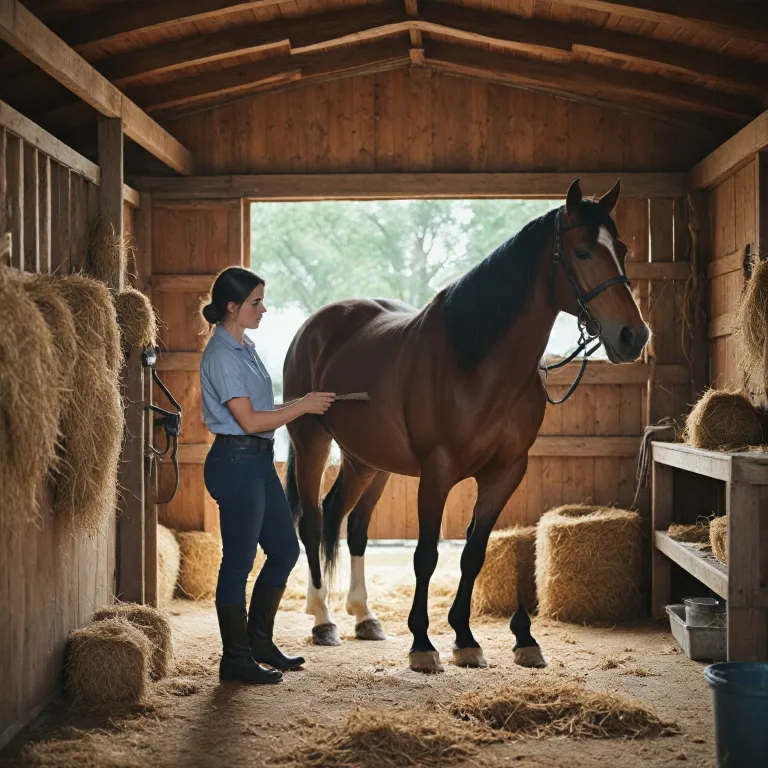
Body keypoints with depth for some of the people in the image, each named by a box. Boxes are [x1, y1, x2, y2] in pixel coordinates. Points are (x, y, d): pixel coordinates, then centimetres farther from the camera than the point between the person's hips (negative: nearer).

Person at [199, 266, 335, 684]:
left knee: (284, 551, 15)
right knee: (238, 561, -1)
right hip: (236, 462, -10)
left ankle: (259, 641, 28)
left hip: (259, 461, 10)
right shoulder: (222, 355, -16)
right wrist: (303, 406, -12)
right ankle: (236, 659, 11)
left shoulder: (245, 348, 14)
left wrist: (304, 403, 7)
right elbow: (250, 420, -20)